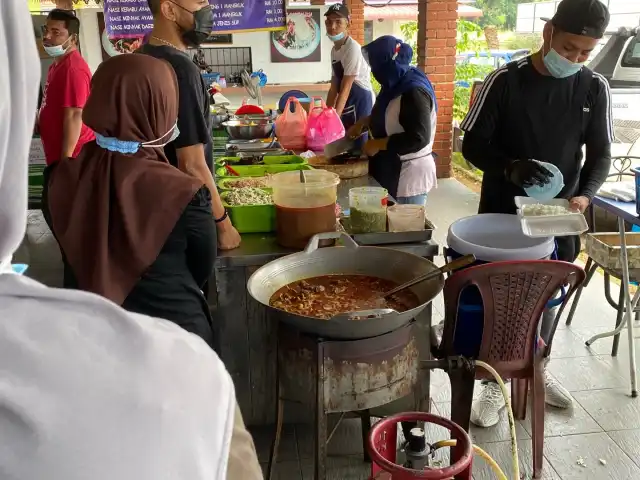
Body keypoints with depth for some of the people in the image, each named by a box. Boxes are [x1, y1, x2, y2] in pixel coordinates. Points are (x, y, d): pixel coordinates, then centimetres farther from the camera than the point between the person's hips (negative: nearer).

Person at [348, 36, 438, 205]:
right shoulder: (398, 84, 6)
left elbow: (419, 138, -27)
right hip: (392, 170, 9)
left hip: (410, 175, -9)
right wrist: (363, 122, 8)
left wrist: (379, 144, -21)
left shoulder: (414, 92, -22)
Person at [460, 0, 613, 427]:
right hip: (502, 215, -3)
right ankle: (496, 381, 22)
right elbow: (473, 145, -9)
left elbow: (601, 154, 3)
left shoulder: (595, 89, -2)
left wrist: (585, 195, -16)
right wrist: (510, 168, -28)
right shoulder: (505, 82, -11)